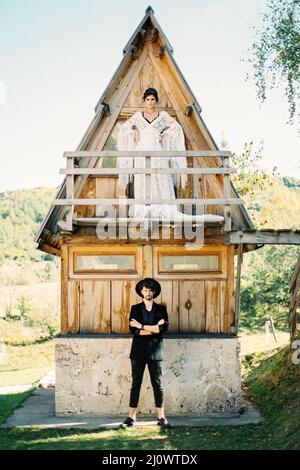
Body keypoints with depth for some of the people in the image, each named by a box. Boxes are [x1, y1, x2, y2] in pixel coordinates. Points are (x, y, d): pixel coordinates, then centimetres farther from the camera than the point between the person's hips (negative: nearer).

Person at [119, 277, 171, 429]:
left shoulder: (161, 309, 6)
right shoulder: (135, 308, 6)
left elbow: (164, 328, -10)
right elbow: (133, 330, -8)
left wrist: (142, 327, -11)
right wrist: (154, 329, -12)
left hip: (155, 352, 0)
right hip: (138, 351, 0)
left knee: (157, 384, 4)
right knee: (136, 384, 3)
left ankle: (161, 417, 10)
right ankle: (131, 417, 8)